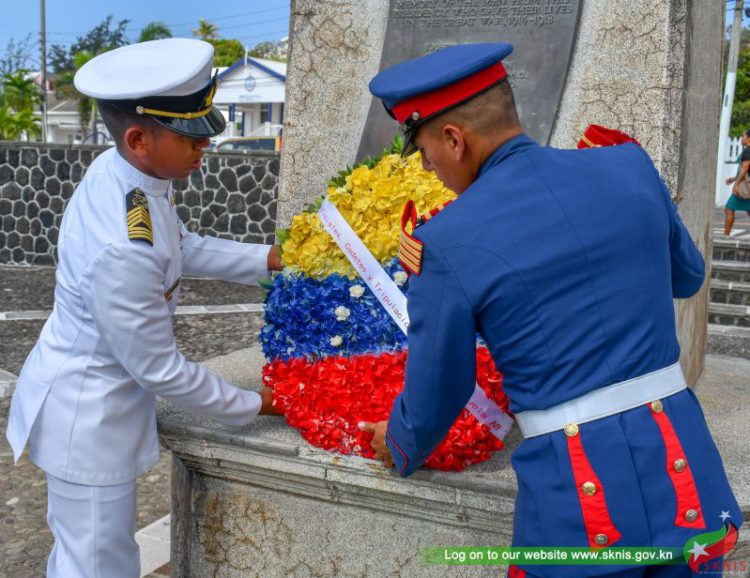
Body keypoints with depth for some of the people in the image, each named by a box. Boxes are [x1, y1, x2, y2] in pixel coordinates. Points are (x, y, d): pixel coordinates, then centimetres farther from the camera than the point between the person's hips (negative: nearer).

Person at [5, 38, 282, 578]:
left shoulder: (121, 170, -9)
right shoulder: (122, 249, -36)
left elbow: (182, 247, 10)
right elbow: (160, 369, -24)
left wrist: (269, 258, 4)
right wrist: (255, 405, -12)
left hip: (98, 399, 9)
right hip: (89, 421, -8)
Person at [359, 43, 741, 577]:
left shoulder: (446, 245, -13)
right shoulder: (632, 168, -2)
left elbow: (435, 398, 0)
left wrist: (402, 449, 21)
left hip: (577, 502, -3)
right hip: (686, 475, 4)